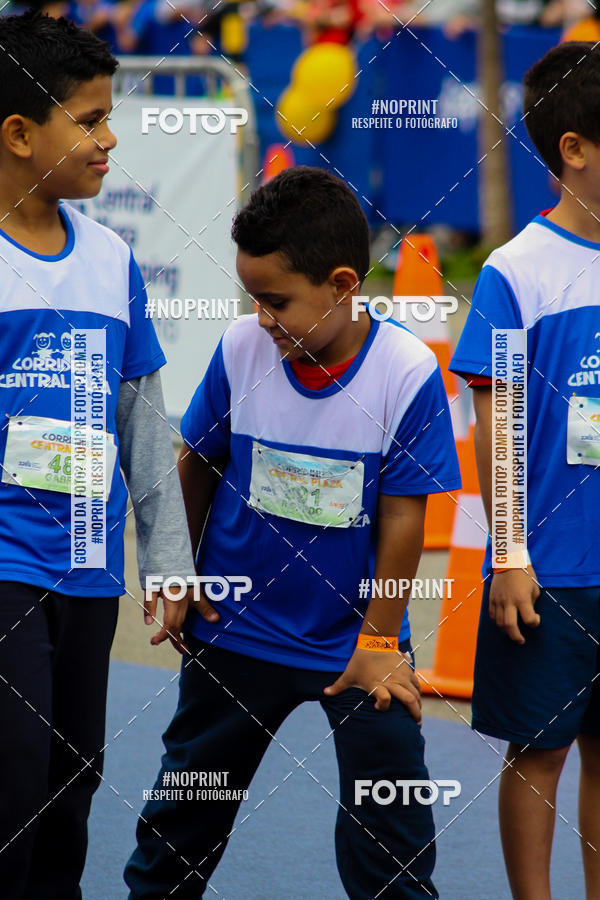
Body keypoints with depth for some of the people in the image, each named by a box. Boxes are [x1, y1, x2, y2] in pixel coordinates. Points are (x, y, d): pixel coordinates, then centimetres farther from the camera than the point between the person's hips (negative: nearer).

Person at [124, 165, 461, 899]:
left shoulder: (407, 371, -20)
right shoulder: (241, 349, -12)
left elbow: (403, 515, -14)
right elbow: (196, 464, 4)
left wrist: (378, 640, -9)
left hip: (356, 643, -2)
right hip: (236, 630, 3)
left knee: (391, 827, 1)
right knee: (185, 808, 17)